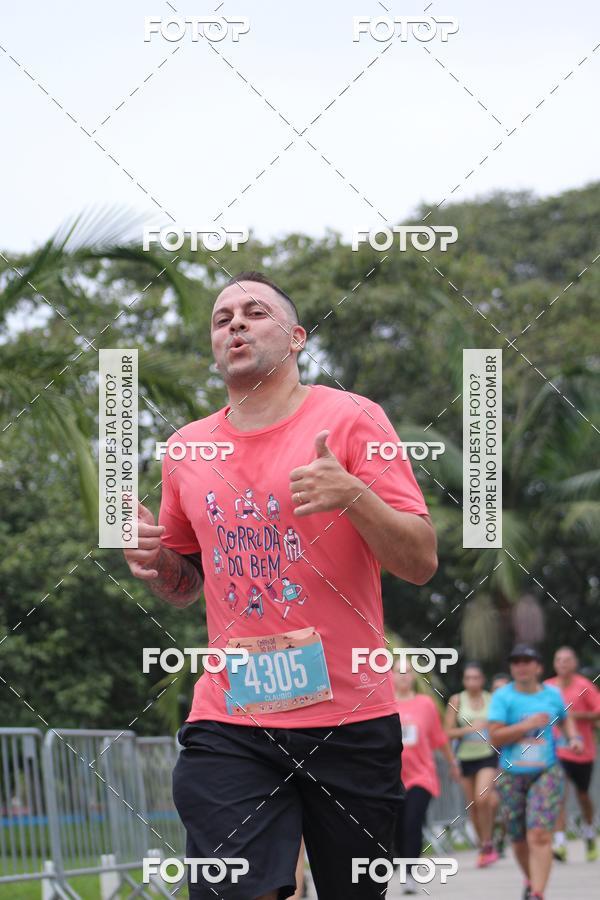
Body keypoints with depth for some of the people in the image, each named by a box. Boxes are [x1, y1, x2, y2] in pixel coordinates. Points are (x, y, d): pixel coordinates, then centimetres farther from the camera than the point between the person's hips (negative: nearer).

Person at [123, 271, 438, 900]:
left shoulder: (350, 418, -1)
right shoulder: (185, 448, 11)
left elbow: (421, 563, -6)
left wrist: (354, 496, -22)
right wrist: (155, 563, 1)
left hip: (350, 719, -2)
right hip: (229, 723, 2)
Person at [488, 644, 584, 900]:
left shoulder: (552, 694, 7)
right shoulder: (502, 697, -3)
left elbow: (565, 719, 28)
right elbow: (495, 736, -12)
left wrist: (573, 737, 9)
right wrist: (527, 725, -18)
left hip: (547, 773, 0)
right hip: (511, 777, 0)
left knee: (540, 835, -17)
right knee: (519, 839, 10)